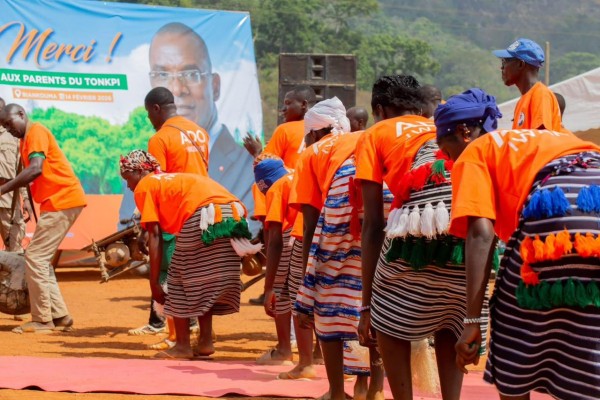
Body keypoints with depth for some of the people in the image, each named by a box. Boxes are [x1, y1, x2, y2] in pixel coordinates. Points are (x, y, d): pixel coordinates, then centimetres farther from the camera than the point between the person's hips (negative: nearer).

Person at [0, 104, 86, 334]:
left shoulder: (36, 132, -10)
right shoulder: (25, 140, 19)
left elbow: (35, 169, -25)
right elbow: (32, 173, 19)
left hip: (63, 201, -10)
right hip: (55, 203, 10)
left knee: (35, 257, -10)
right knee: (40, 259, 13)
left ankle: (42, 320, -6)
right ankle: (59, 317, 14)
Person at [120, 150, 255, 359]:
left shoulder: (144, 186, 14)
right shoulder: (174, 178, 35)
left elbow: (155, 236, 6)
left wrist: (154, 282, 7)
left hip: (203, 216, -7)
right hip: (233, 212, 7)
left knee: (180, 280, 10)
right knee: (206, 279, 23)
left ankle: (183, 346, 13)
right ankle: (205, 342, 23)